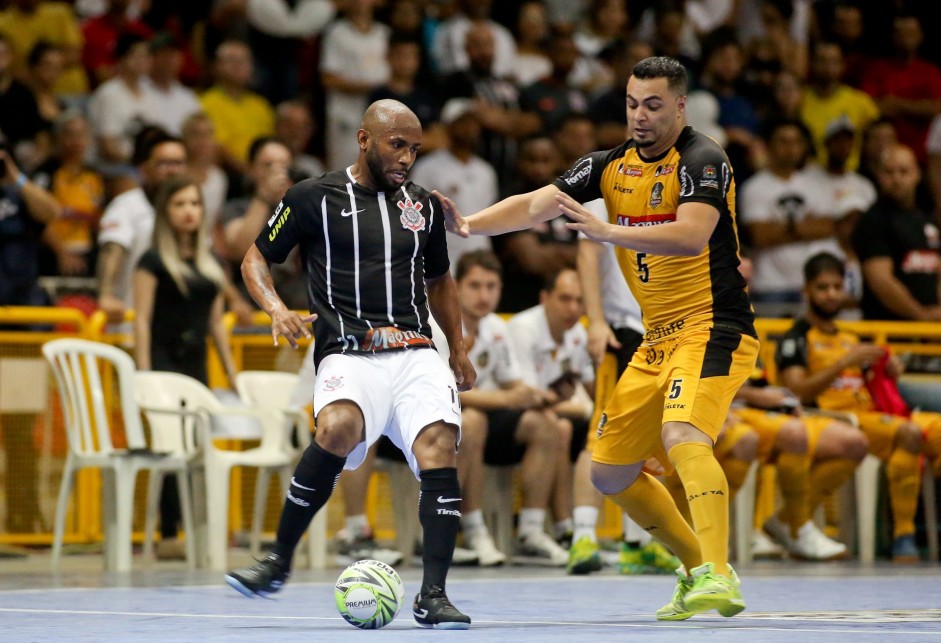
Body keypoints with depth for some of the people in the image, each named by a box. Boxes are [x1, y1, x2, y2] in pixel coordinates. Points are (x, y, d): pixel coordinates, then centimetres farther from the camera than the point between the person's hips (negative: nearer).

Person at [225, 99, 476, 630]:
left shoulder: (425, 206, 17)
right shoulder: (314, 198, 5)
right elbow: (256, 257, 12)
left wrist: (459, 349, 25)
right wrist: (276, 308, -7)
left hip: (416, 354, 4)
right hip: (349, 356, -4)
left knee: (439, 446, -22)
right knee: (338, 428, -34)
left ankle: (433, 596, -15)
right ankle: (279, 561, -17)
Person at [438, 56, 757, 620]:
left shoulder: (701, 160, -14)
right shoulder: (612, 166, 8)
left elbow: (692, 236, -31)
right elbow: (535, 205, 0)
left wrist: (608, 231, -39)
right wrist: (469, 224, -17)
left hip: (714, 330, -9)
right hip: (659, 341, 9)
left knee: (682, 435, -33)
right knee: (611, 473, 10)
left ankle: (720, 579, -41)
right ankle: (698, 565, 25)